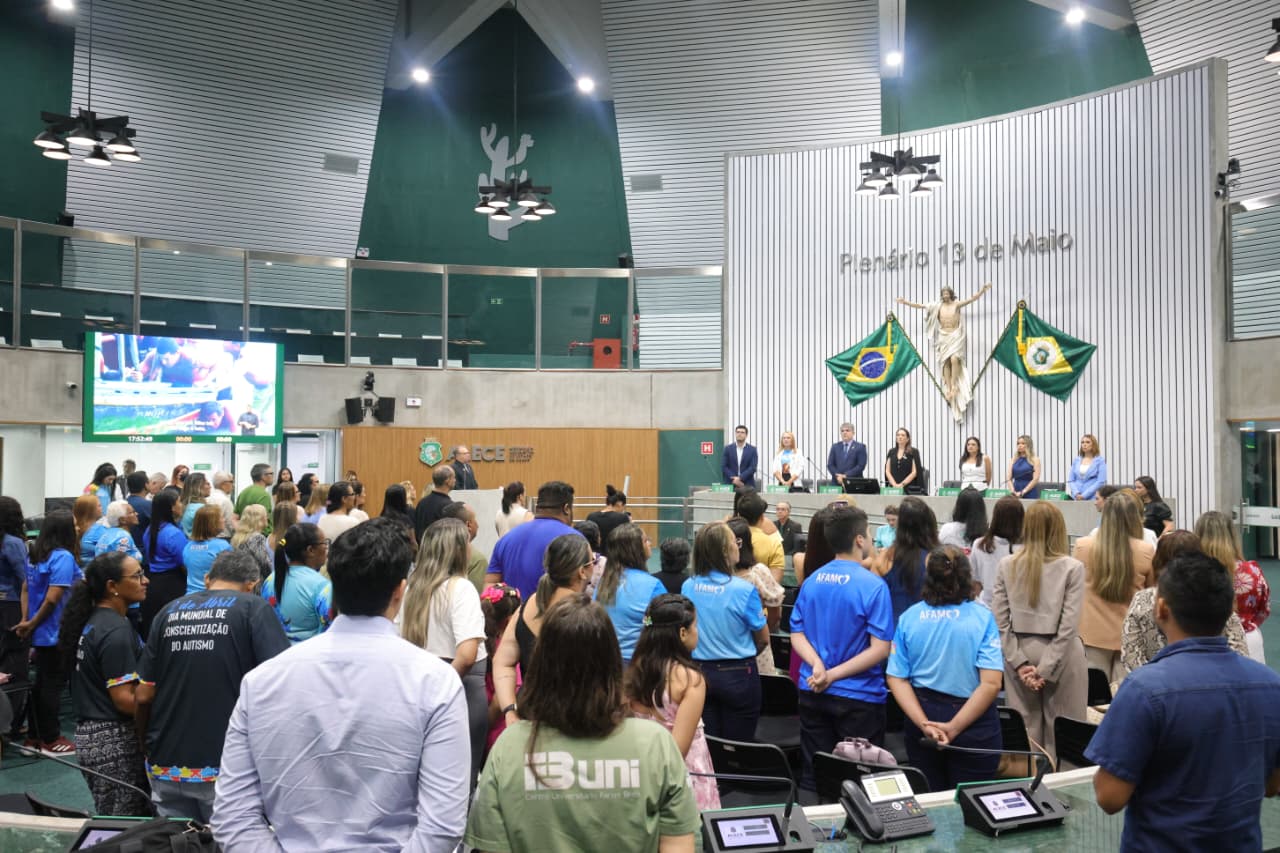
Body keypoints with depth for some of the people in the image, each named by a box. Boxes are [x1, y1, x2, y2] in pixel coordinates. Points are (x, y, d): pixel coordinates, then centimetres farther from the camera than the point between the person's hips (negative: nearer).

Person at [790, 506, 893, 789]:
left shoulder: (811, 581, 3)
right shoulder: (873, 585, -14)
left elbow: (797, 634, 4)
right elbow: (880, 648, -18)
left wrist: (818, 666, -12)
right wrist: (834, 675, -16)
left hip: (812, 692, 5)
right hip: (859, 696, -5)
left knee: (813, 778, 14)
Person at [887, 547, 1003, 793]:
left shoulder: (909, 617, -3)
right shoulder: (982, 617, -11)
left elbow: (896, 678, -7)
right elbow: (991, 683, -19)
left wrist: (924, 723, -13)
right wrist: (955, 727, -17)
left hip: (922, 717, 3)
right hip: (973, 726, -3)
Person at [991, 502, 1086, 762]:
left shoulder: (1007, 565, -1)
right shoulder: (1072, 567, -8)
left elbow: (1000, 621, -3)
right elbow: (1069, 625, -12)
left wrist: (1020, 662, -3)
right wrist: (1046, 668, -10)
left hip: (1019, 654, 3)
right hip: (1060, 656, -2)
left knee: (1025, 730, 10)